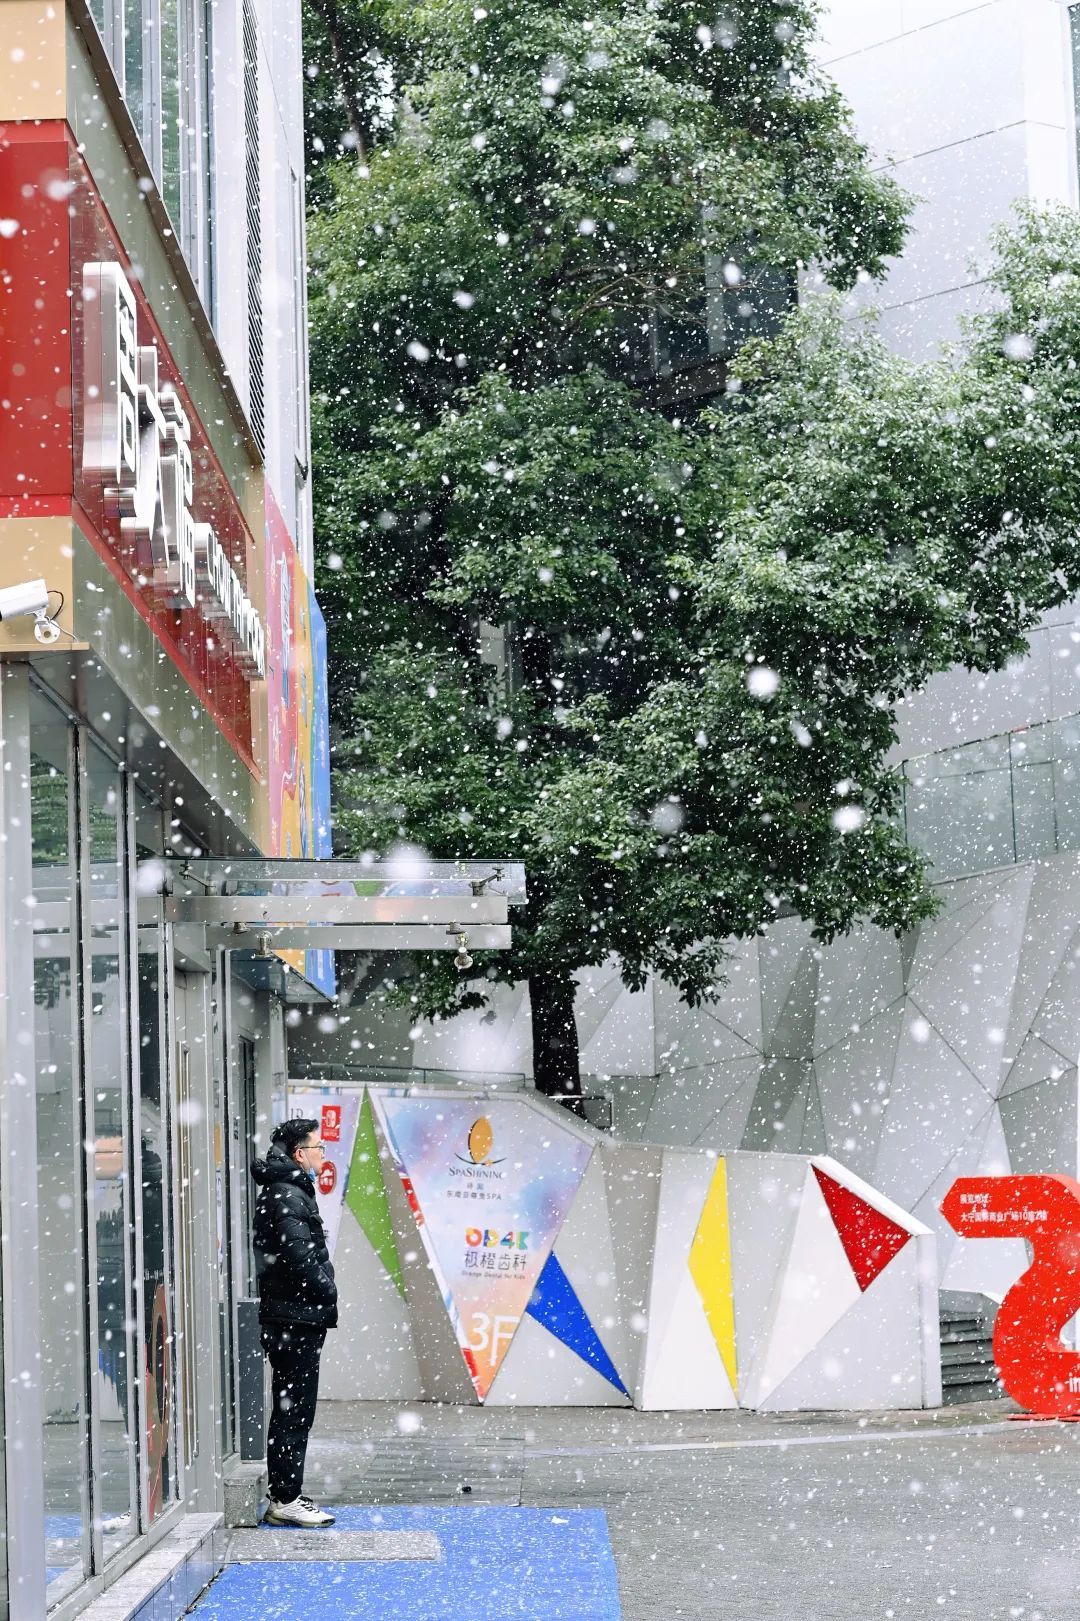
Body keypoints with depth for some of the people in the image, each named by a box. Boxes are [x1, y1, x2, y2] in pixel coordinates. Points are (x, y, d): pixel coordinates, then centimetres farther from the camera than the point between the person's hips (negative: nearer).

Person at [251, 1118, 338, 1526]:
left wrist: (324, 1291, 9)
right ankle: (286, 1500, -4)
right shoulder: (288, 1195, -15)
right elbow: (299, 1256, -21)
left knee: (290, 1411, 14)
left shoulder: (286, 1191, 18)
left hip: (290, 1319, 11)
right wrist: (328, 1292, -8)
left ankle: (284, 1498, 19)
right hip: (296, 1319, -11)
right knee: (294, 1411, -7)